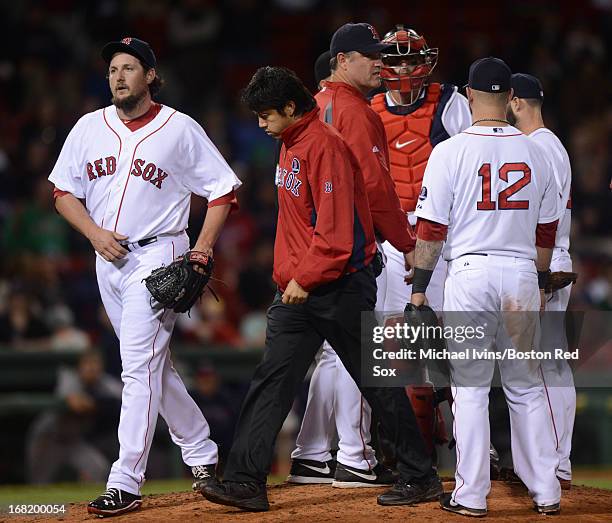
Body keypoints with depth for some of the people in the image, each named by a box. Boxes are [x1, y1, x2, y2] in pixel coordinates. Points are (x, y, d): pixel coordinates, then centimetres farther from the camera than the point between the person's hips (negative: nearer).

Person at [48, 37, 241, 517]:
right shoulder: (89, 128, 7)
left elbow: (223, 190, -1)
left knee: (140, 368, -14)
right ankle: (201, 454, 28)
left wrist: (201, 253, -11)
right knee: (154, 366, 13)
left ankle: (125, 484, -18)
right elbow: (64, 192, 11)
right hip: (107, 259, 6)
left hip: (157, 256, -6)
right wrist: (95, 233, -6)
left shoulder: (179, 129, -4)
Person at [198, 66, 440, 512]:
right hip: (297, 288, 9)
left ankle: (421, 476, 11)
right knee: (272, 378, 0)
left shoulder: (324, 145, -17)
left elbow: (336, 232, -22)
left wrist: (305, 278, -21)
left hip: (341, 287, -9)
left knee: (377, 383, 1)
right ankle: (246, 481, -4)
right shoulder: (291, 145, 13)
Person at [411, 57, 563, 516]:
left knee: (470, 387, 2)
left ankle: (472, 495, 3)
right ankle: (546, 492, 10)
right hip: (522, 274, 3)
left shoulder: (451, 151, -6)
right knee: (527, 387, 11)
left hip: (470, 272, -3)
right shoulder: (534, 153, 5)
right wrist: (541, 284, 22)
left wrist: (420, 286, 1)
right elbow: (547, 231, 11)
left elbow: (432, 228, -6)